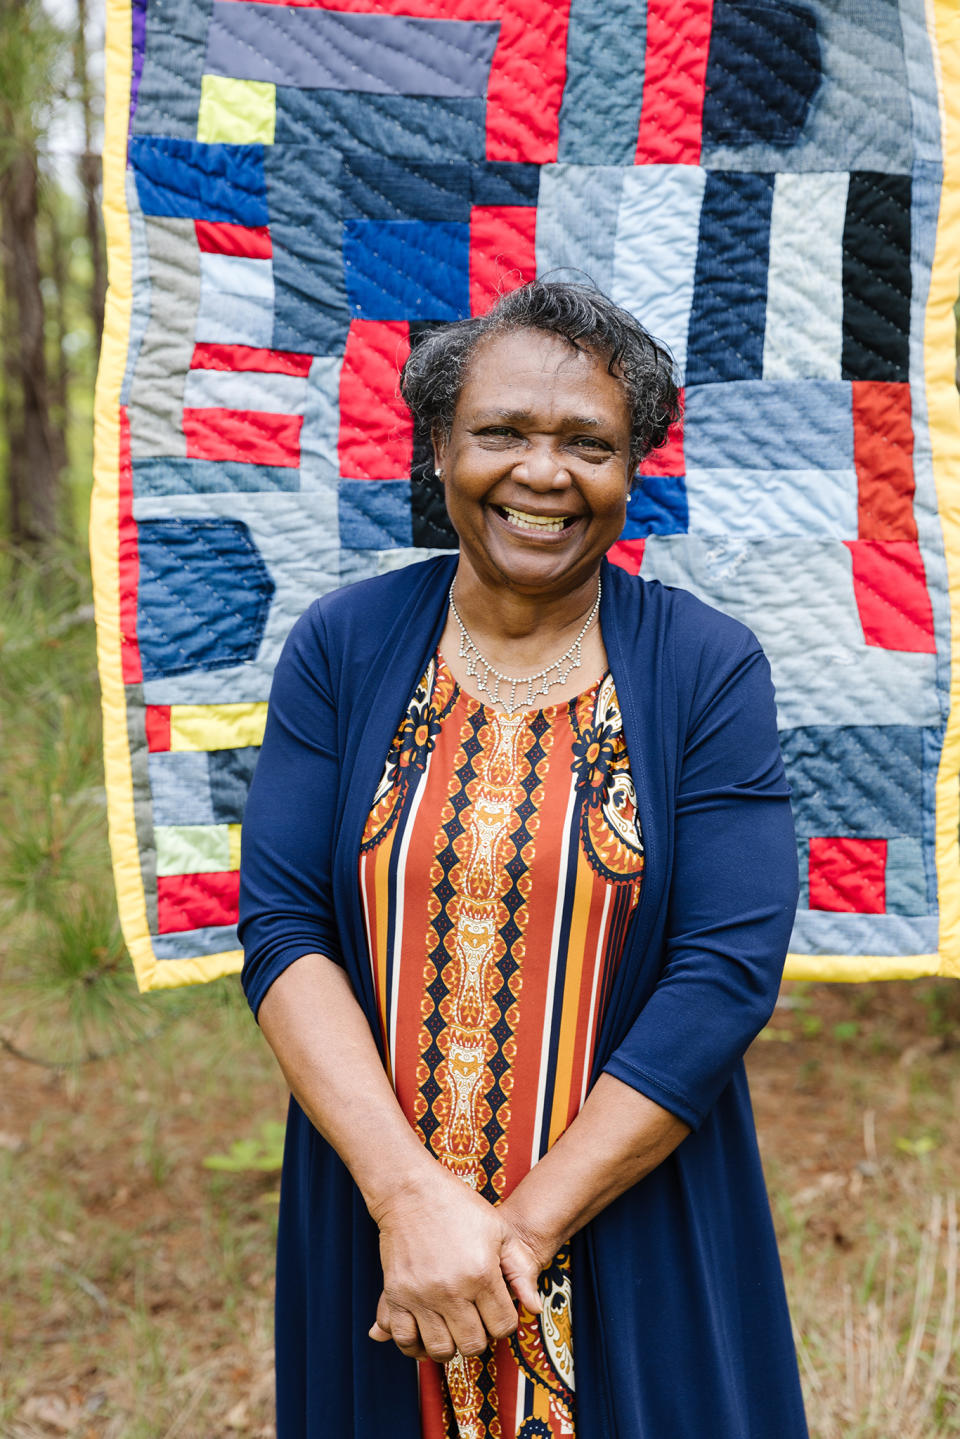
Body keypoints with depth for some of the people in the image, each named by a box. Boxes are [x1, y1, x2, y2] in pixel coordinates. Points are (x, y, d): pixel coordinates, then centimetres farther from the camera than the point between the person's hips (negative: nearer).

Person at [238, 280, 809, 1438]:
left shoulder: (708, 668, -7)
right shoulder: (342, 647, -3)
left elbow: (731, 967, -14)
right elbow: (282, 928, -8)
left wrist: (526, 1225, -17)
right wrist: (411, 1192, -19)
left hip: (634, 1238, -1)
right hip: (372, 1219, 2)